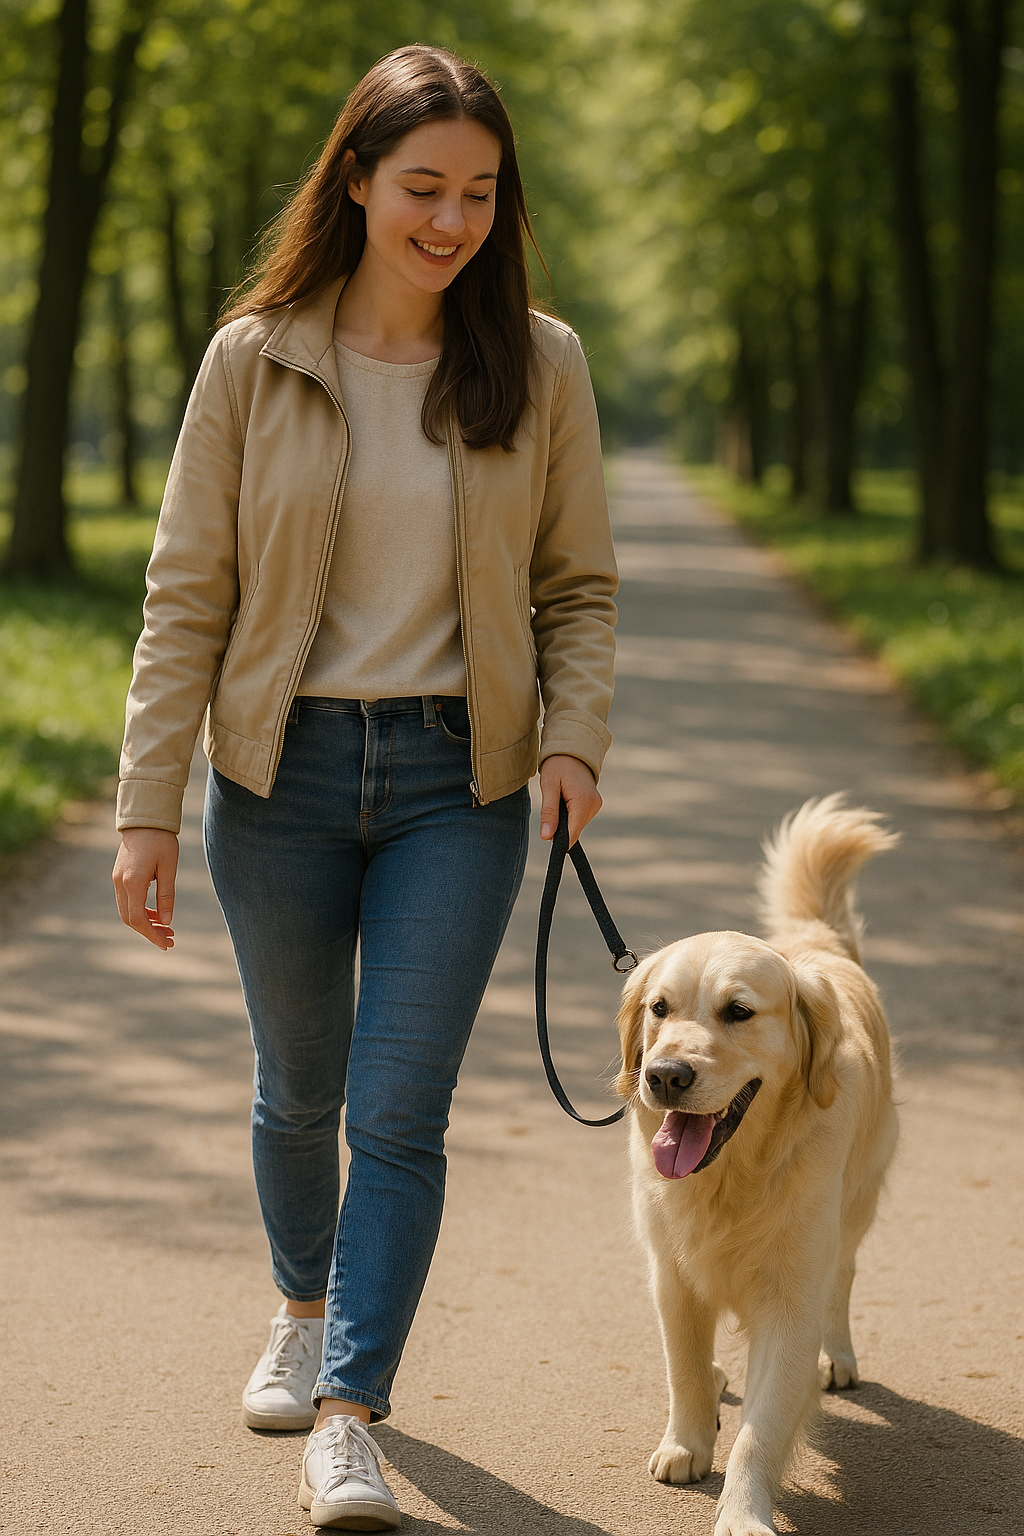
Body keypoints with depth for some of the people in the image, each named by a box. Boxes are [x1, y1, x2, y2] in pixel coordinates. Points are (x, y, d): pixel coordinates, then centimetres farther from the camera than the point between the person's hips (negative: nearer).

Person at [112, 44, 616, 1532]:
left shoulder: (539, 366, 0)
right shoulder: (254, 362, -2)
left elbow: (577, 586, 6)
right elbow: (187, 595, -1)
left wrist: (576, 736, -11)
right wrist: (146, 807, -4)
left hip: (458, 781, -1)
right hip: (283, 772, 1)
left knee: (401, 1109, -6)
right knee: (299, 1088, 16)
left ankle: (349, 1414, -1)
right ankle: (304, 1310, 42)